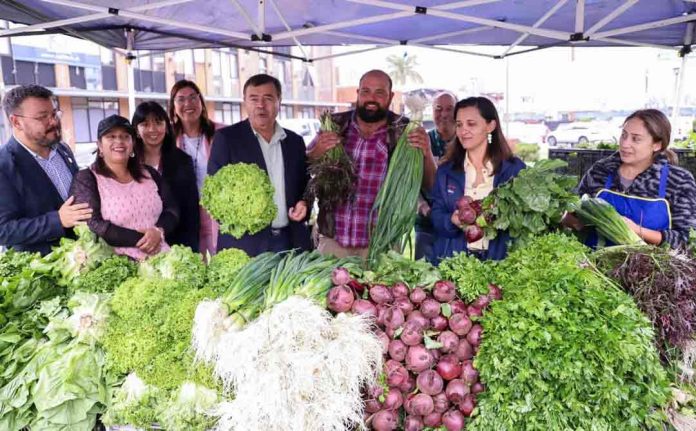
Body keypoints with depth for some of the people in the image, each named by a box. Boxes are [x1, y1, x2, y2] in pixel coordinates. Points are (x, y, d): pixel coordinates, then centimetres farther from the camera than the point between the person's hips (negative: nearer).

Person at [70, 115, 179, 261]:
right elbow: (91, 226, -8)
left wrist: (158, 231, -10)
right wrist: (140, 239, -11)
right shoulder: (86, 179, 2)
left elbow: (171, 209, 10)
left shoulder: (149, 173, 15)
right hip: (118, 263, -3)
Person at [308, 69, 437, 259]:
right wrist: (316, 153, -12)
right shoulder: (336, 125, 1)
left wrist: (427, 154, -20)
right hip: (332, 240, 2)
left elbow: (431, 185, -1)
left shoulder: (403, 132, -4)